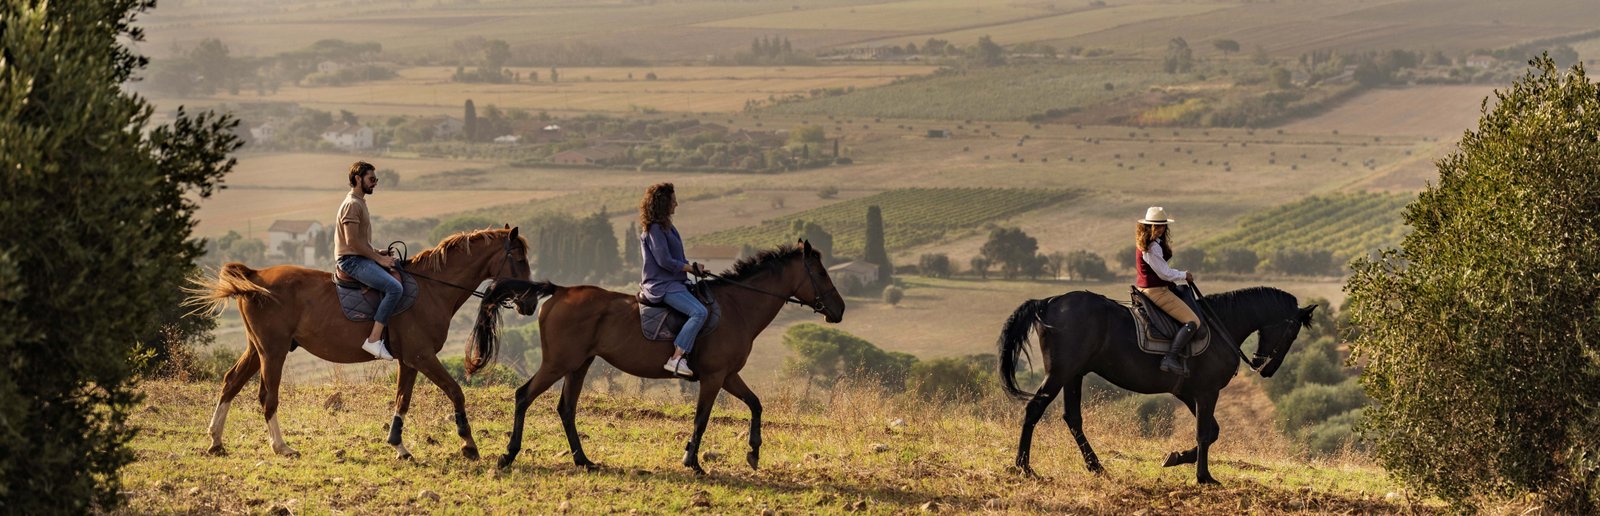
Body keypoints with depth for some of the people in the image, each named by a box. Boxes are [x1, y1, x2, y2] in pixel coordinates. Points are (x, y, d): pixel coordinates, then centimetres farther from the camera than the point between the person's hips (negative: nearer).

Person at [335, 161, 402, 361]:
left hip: (361, 258, 11)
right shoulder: (352, 204, -13)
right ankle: (374, 339, -28)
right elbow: (352, 241, -20)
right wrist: (378, 258, -15)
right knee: (394, 288, -26)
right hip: (352, 260, -11)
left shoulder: (360, 203, 20)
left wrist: (377, 253, 11)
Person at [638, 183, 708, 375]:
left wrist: (693, 266, 6)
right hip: (662, 286, -11)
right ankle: (676, 359, -27)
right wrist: (692, 268, -11)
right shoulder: (655, 229, -16)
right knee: (699, 312, -26)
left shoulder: (666, 226, 15)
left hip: (672, 282, 11)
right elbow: (665, 261, -22)